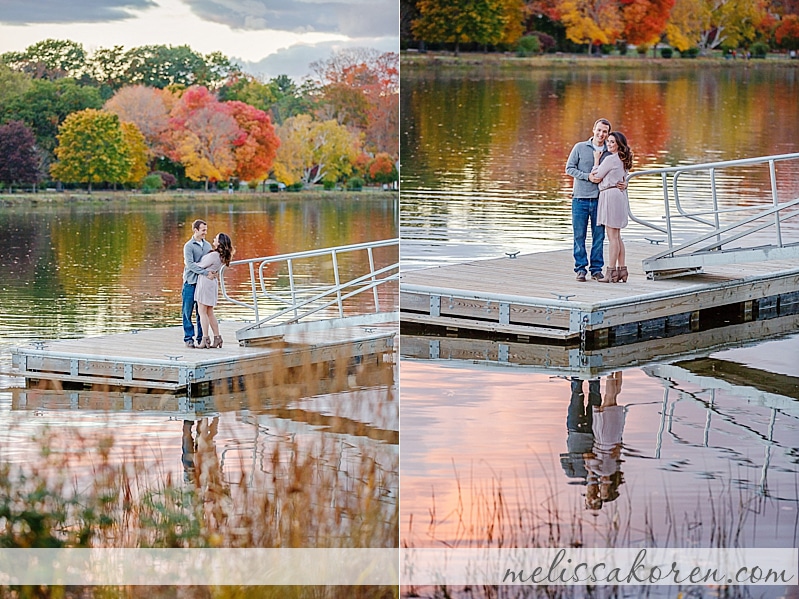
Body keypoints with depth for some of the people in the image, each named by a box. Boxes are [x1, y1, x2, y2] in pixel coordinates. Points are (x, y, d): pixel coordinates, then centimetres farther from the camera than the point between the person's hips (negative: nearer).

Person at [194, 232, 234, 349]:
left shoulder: (213, 255, -21)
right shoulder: (221, 256, 6)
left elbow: (201, 266, -10)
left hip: (205, 281, -9)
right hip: (212, 282, 9)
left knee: (202, 312, -5)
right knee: (210, 313, 14)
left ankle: (206, 340, -7)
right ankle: (217, 338, 14)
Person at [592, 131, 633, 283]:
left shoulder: (610, 159, -13)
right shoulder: (623, 160, 15)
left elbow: (596, 178, -6)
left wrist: (596, 159, 4)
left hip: (610, 195, -10)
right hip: (621, 195, 10)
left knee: (612, 237, -7)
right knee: (617, 237, 13)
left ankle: (611, 272, -6)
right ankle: (621, 270, 14)